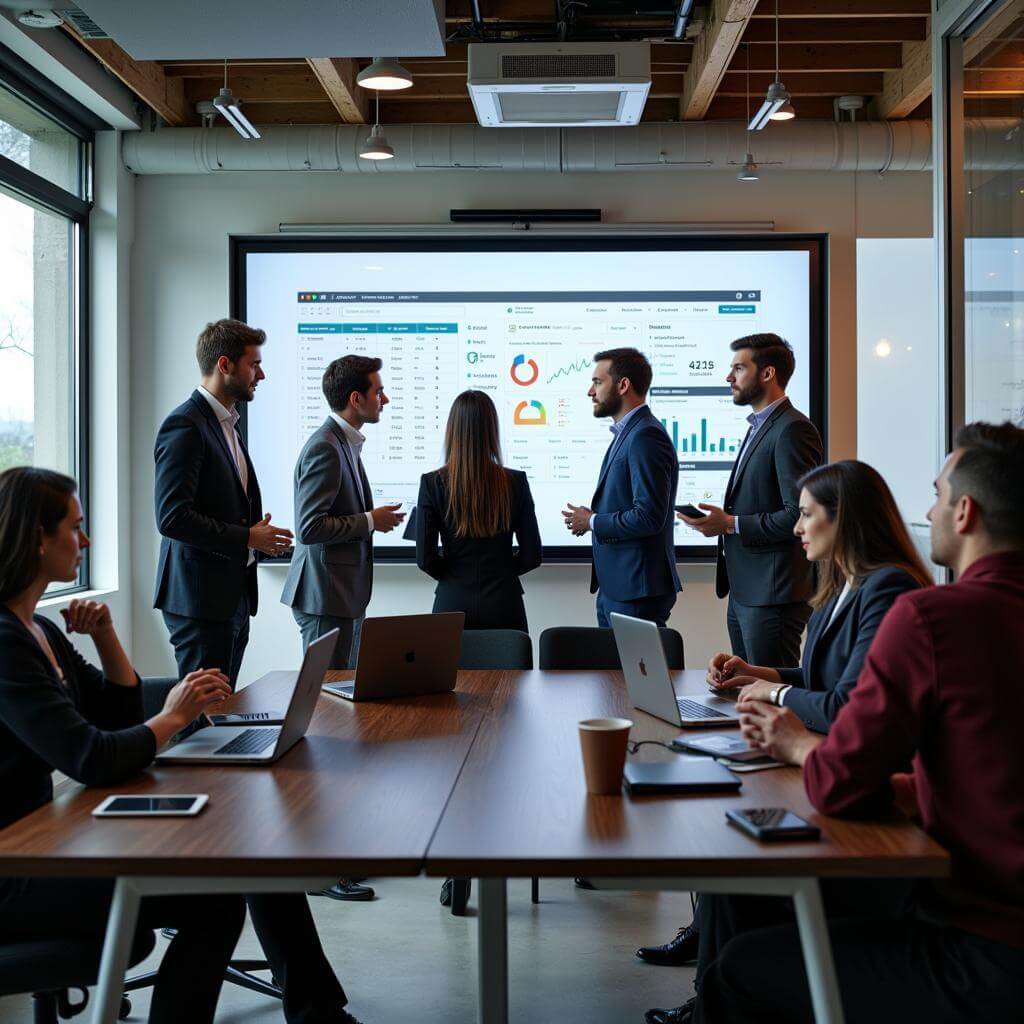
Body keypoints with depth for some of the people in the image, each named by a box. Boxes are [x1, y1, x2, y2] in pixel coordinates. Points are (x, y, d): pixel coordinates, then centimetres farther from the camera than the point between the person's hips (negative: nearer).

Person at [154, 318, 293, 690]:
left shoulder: (226, 424, 18)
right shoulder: (184, 426, -13)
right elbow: (172, 517, -21)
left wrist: (258, 534, 6)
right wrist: (246, 538, -16)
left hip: (234, 597, 9)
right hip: (201, 600, -9)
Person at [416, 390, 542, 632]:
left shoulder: (433, 483, -6)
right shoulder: (515, 482, -4)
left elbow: (424, 558, -6)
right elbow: (532, 555, -1)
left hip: (453, 603, 0)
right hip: (503, 605, 0)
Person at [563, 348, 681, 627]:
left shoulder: (646, 437, -16)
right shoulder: (625, 434, 16)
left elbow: (649, 517, -23)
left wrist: (592, 522, -11)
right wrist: (592, 518, 3)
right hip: (613, 587, 10)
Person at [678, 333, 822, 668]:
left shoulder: (792, 430, -14)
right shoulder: (759, 427, 18)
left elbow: (799, 515, -21)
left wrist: (732, 524, -17)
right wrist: (721, 520, 5)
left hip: (773, 595, -10)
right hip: (743, 593, 10)